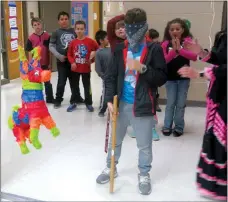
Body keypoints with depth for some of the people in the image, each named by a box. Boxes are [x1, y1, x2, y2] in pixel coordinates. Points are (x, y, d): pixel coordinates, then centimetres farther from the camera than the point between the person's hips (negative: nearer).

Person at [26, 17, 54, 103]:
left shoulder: (47, 36, -4)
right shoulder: (31, 38, -6)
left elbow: (49, 51, -1)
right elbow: (30, 52, -3)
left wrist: (50, 63, -1)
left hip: (45, 63, 1)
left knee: (47, 81, 13)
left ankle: (50, 98, 27)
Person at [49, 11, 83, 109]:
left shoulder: (73, 31, 4)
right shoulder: (56, 33, -3)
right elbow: (51, 46, -4)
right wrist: (59, 56, -14)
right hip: (62, 61, -2)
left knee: (74, 80, 14)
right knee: (61, 82, 2)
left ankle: (76, 97, 30)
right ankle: (58, 100, 18)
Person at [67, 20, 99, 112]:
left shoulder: (90, 41, -8)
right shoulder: (73, 42, -3)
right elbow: (69, 54, 4)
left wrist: (92, 58, -4)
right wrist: (72, 62, -12)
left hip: (86, 68, -2)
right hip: (75, 68, 2)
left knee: (87, 86, 9)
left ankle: (89, 103, 22)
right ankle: (73, 103, 25)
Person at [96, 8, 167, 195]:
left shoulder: (154, 49, -6)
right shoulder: (120, 49, 3)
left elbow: (162, 77, -9)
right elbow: (111, 76, 3)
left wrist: (143, 68, -23)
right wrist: (109, 99, -5)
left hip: (143, 106, -3)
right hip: (121, 103, 4)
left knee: (144, 145, 10)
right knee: (115, 140, 19)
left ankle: (144, 176, 31)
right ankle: (110, 168, 41)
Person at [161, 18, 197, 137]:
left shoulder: (187, 41, -4)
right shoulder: (165, 44, -2)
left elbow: (194, 57, -16)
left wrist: (180, 49, -25)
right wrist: (173, 50, -23)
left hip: (184, 77, 0)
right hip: (170, 78, 0)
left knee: (181, 104, 6)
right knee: (170, 103, 6)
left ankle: (179, 127, 17)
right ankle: (167, 126, 16)